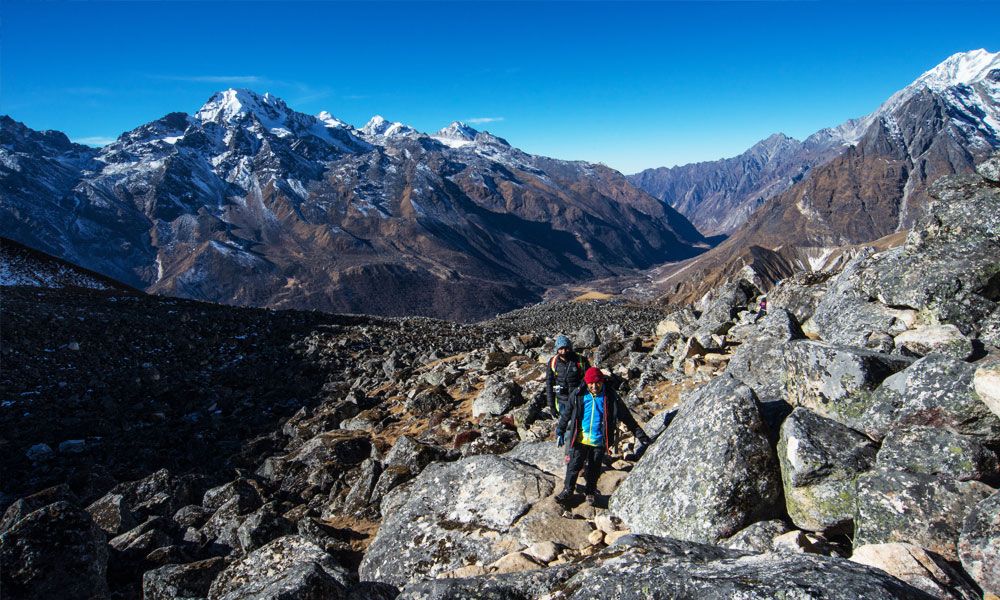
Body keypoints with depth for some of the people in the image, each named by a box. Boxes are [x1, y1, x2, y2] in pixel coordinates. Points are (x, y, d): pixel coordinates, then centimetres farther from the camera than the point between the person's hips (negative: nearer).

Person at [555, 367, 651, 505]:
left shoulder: (611, 397, -10)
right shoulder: (578, 395, -8)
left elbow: (626, 417, -1)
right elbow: (566, 414, 6)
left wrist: (641, 435, 2)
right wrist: (560, 433, 9)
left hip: (599, 442, 0)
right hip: (580, 440, 0)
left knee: (594, 469, 12)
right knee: (574, 466, 4)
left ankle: (590, 491, 36)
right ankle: (567, 490, 25)